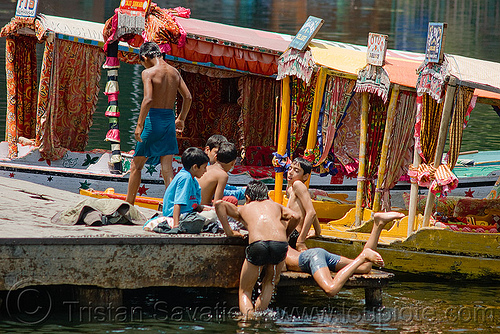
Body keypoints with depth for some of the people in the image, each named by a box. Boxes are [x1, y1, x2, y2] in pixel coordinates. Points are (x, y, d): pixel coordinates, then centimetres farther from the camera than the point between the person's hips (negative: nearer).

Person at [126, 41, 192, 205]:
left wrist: (139, 124, -18)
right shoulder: (174, 72, 9)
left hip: (153, 119, -5)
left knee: (136, 165, 9)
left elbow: (148, 99, -21)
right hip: (169, 120, 5)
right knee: (167, 168, 5)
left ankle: (129, 204, 15)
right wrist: (181, 119, 24)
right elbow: (188, 97, 12)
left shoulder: (148, 72, -10)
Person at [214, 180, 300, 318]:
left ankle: (249, 316, -12)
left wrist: (228, 231, 20)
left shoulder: (243, 209, 30)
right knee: (270, 282, 30)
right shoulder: (275, 205, 34)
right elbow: (295, 216, 19)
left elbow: (219, 203, 17)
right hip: (280, 244, 2)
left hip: (257, 244, -2)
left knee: (245, 291, 14)